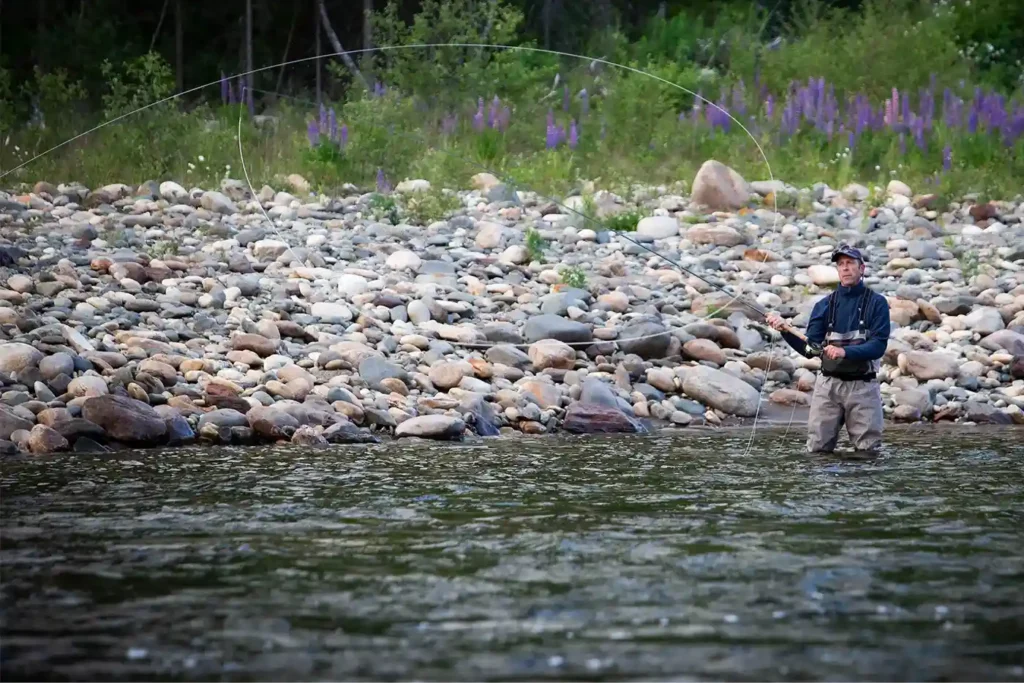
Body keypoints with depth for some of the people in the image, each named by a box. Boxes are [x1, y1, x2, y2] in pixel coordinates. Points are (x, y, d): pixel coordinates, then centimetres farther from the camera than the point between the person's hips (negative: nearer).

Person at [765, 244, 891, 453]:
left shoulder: (876, 303, -1)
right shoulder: (824, 306, 8)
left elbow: (878, 346, -11)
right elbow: (810, 349, 4)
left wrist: (844, 351, -25)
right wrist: (786, 331, -13)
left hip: (862, 386, -2)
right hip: (828, 383, 2)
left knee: (867, 450, 0)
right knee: (818, 449, 0)